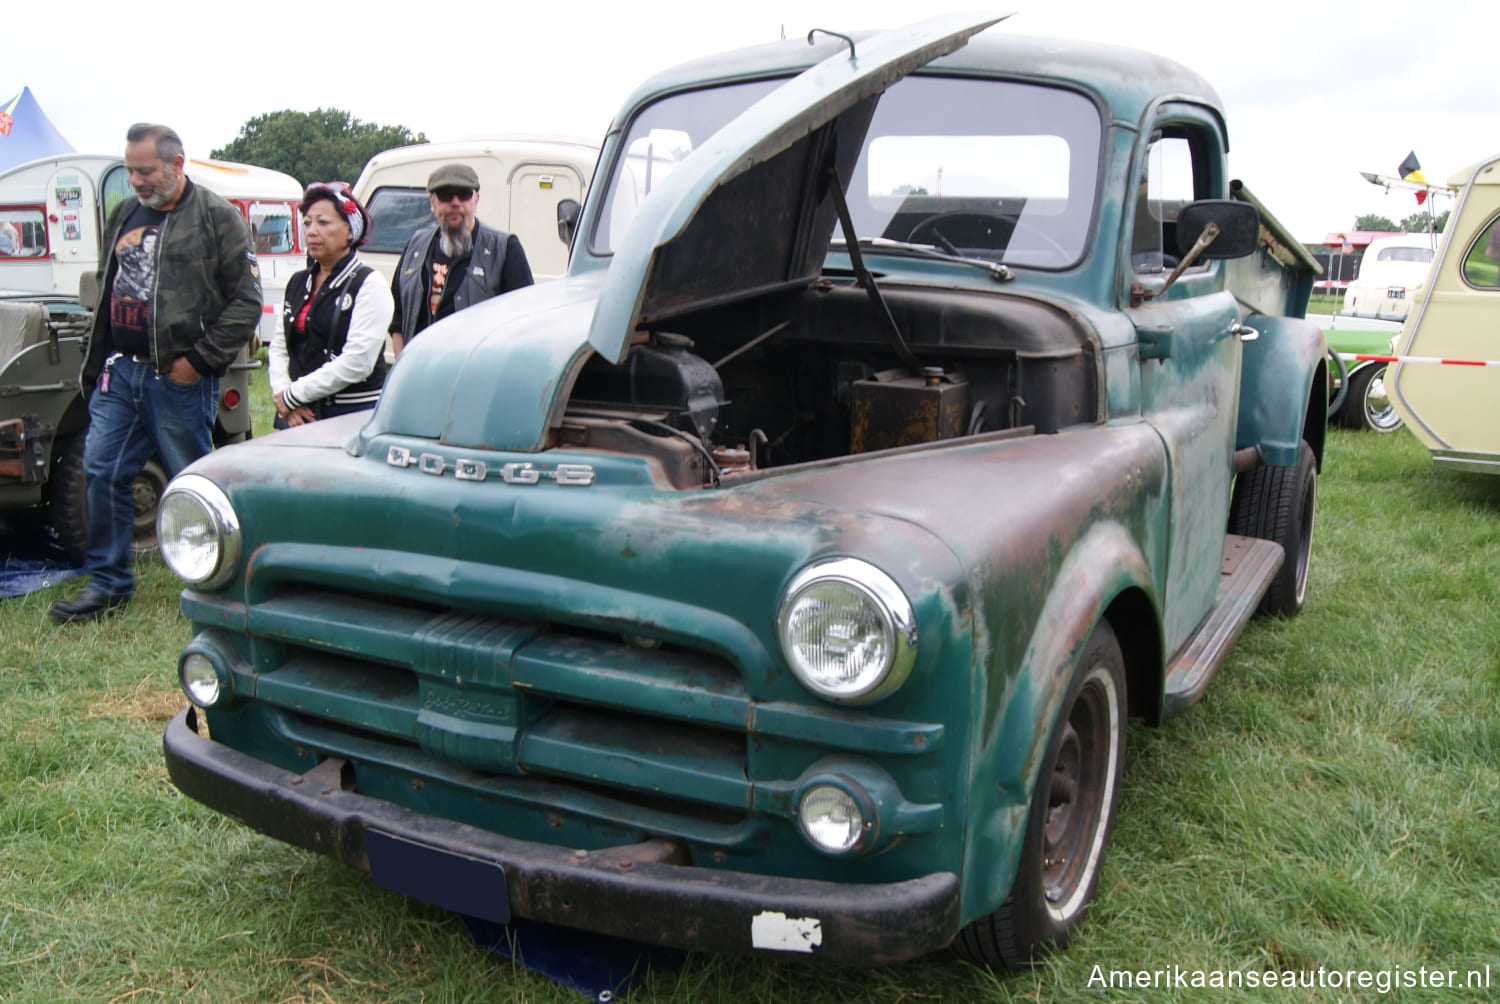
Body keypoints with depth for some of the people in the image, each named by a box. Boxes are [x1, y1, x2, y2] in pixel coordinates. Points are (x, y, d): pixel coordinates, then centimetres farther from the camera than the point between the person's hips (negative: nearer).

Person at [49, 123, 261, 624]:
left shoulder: (217, 217, -6)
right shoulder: (124, 215, 15)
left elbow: (246, 301, -10)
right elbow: (105, 291, 22)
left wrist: (199, 360, -14)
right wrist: (92, 360, 16)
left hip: (179, 377, -6)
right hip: (119, 371, 7)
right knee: (101, 472, 6)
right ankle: (107, 583, 17)